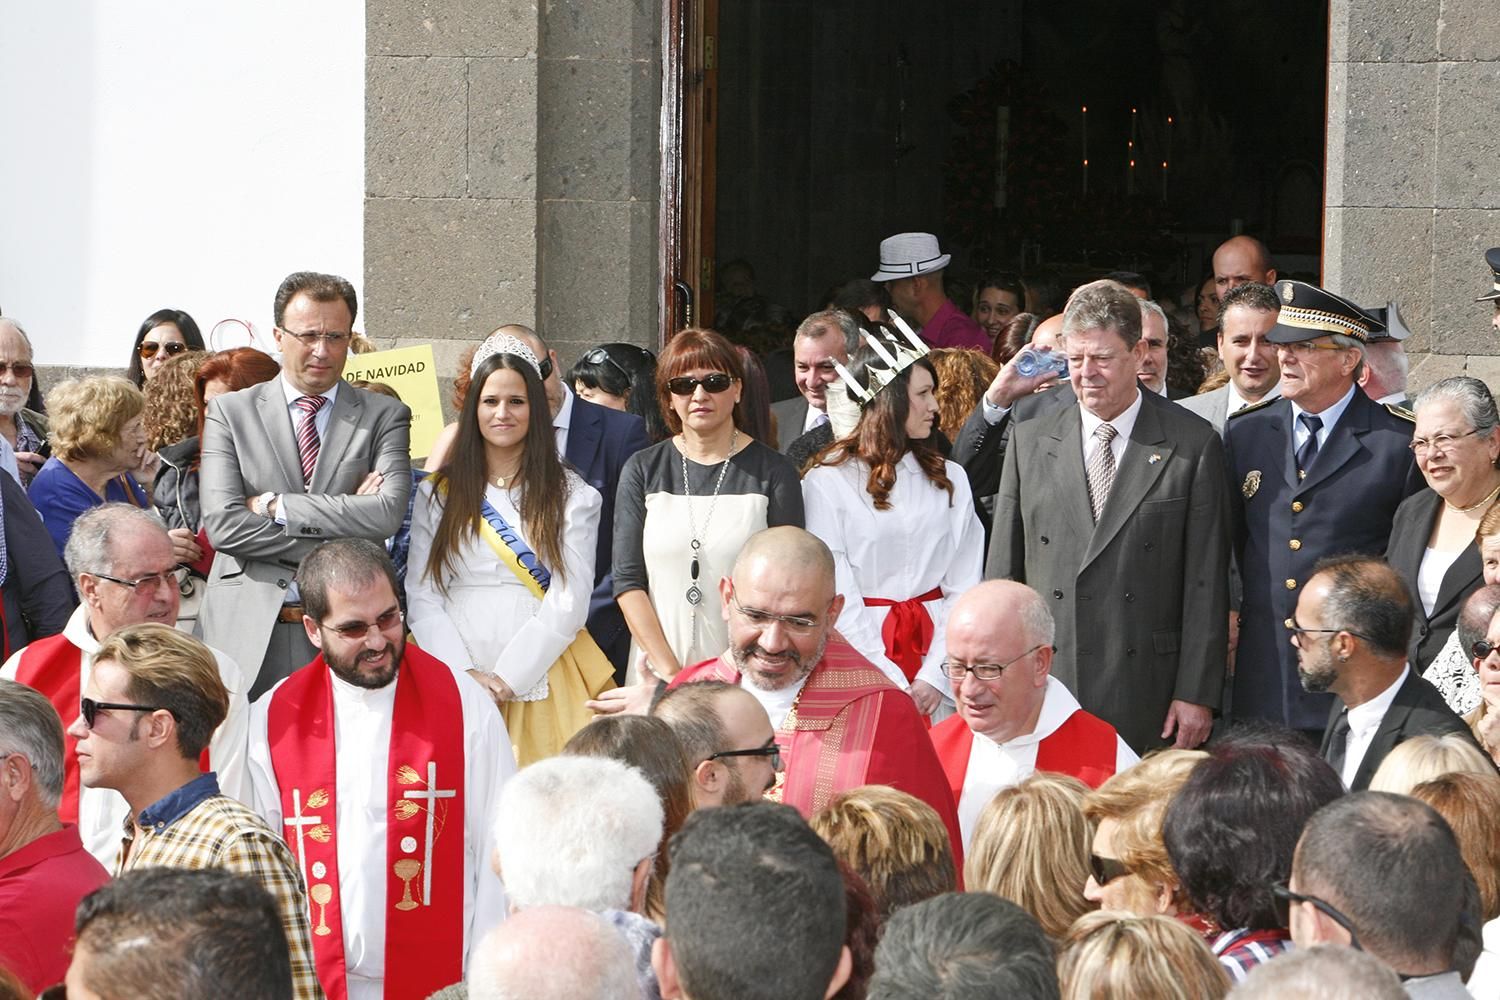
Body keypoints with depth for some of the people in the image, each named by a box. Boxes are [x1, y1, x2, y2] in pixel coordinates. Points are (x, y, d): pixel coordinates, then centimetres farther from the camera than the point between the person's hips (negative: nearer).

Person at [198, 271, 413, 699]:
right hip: (247, 631, 0)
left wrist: (275, 505, -9)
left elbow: (388, 514, -8)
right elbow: (222, 525, -6)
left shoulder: (384, 416, 8)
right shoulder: (230, 412, 7)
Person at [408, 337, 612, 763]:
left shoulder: (571, 495, 6)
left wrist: (508, 678, -12)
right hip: (454, 678, 1)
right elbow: (421, 597, 4)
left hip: (540, 676, -1)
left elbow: (569, 603, -2)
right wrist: (465, 675, -10)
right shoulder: (437, 493, 10)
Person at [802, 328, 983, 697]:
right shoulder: (826, 482, -3)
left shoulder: (950, 479, 10)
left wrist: (935, 676, -7)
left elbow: (963, 587, 6)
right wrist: (893, 685, -12)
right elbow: (837, 597, -7)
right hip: (862, 648, -3)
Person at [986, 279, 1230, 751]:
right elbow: (1003, 567, 11)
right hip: (1043, 687, 2)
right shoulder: (1029, 440, 10)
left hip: (1146, 698, -2)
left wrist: (1197, 694, -5)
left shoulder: (1193, 446, 1)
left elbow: (1207, 583, 0)